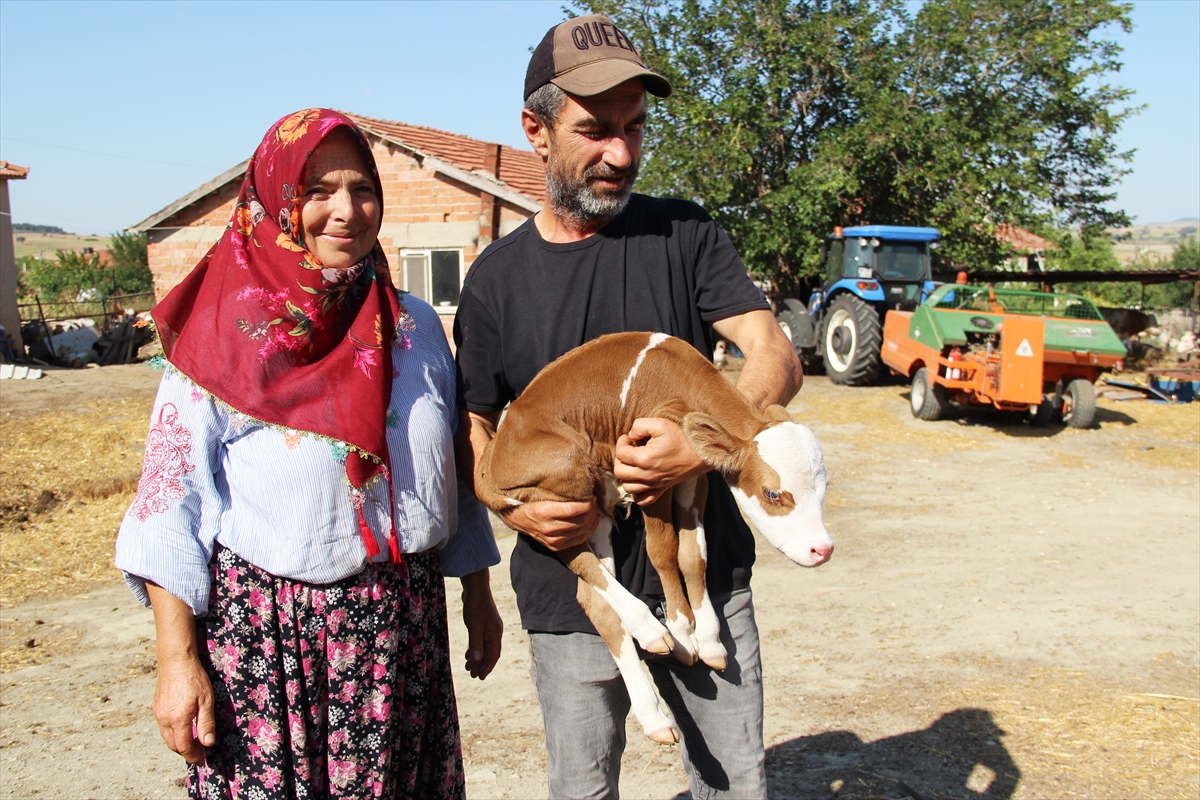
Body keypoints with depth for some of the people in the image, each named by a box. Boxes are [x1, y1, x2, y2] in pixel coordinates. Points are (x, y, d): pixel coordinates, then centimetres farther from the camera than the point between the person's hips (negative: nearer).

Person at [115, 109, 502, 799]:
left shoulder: (414, 324, 6)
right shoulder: (224, 328, -6)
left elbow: (456, 473, 13)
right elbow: (171, 497, -7)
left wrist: (478, 594, 15)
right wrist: (177, 659, -11)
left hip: (406, 624, 4)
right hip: (264, 633, -3)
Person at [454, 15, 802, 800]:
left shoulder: (685, 234, -1)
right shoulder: (498, 278, 1)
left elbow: (777, 359, -8)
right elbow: (476, 426, 7)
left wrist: (700, 447, -26)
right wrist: (511, 503, -13)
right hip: (571, 594, 0)